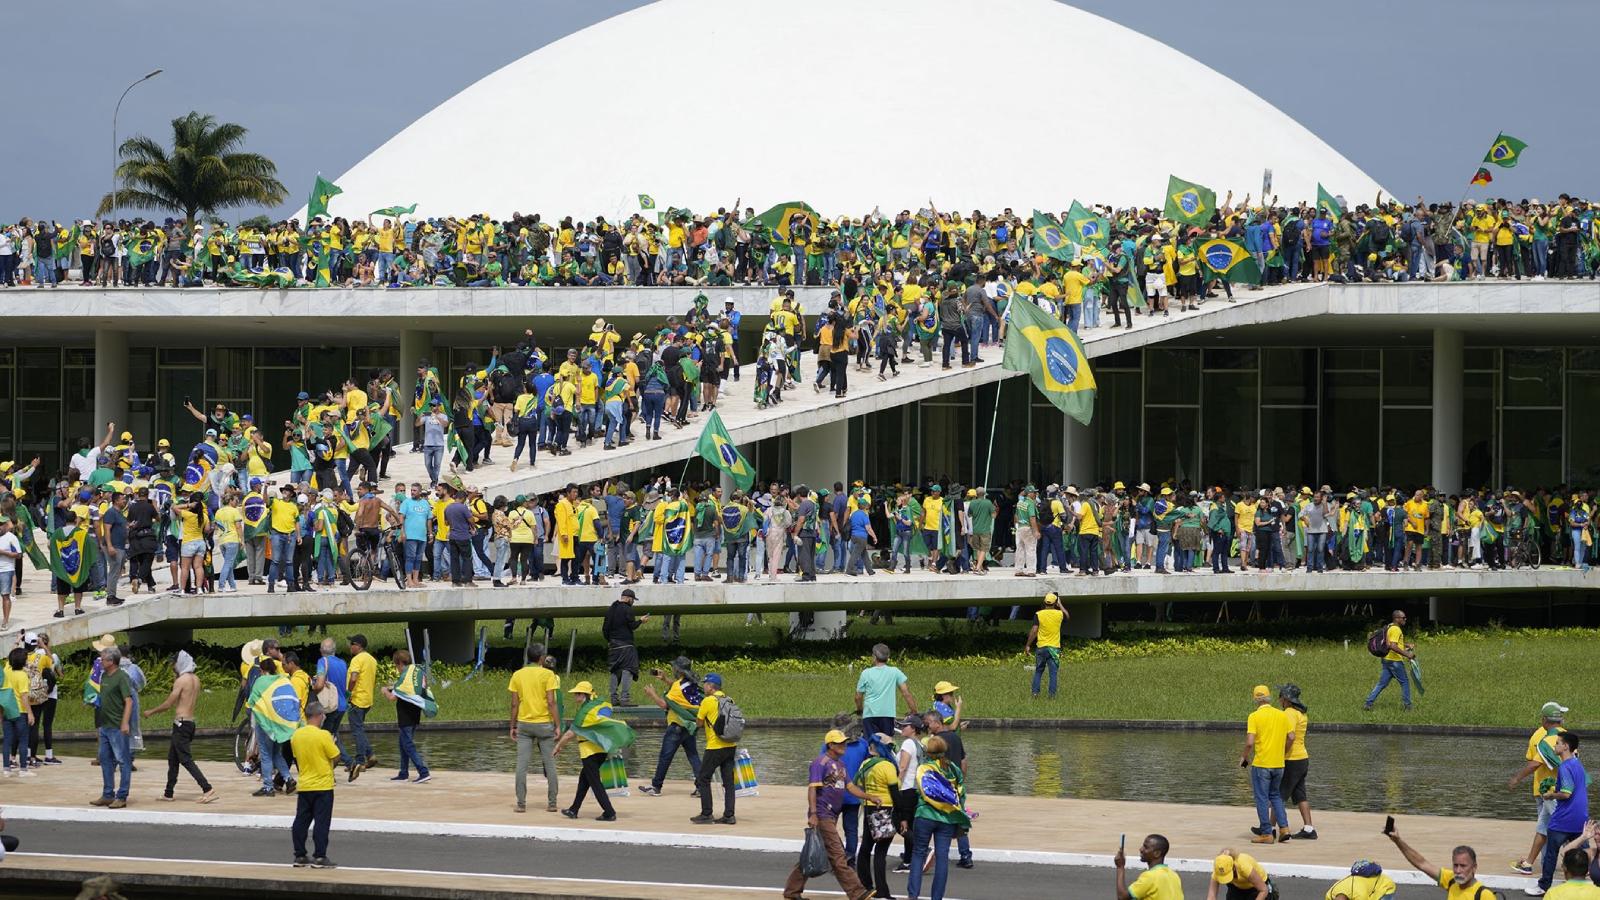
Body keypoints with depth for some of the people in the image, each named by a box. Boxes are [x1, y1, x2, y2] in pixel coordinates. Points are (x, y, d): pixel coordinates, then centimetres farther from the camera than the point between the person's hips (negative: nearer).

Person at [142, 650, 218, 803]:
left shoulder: (181, 681, -15)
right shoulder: (196, 680, 10)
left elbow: (168, 704, -14)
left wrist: (151, 712, 1)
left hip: (181, 723, -9)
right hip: (191, 721, 9)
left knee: (186, 759, -10)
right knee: (172, 758, 17)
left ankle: (208, 789, -19)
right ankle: (168, 793, 23)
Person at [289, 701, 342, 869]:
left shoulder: (296, 735, 1)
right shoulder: (323, 736, -17)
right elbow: (336, 756, -12)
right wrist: (334, 743, 5)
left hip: (304, 785, 5)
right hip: (323, 785, -5)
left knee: (301, 821, 11)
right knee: (321, 822, -1)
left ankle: (299, 856, 15)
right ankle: (319, 857, -2)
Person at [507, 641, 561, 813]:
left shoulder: (517, 675, 3)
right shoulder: (547, 675, -6)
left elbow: (514, 704, 3)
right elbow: (551, 702, -11)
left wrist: (513, 726, 10)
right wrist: (558, 726, -8)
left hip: (524, 724, 2)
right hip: (544, 724, -2)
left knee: (522, 765, 2)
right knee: (549, 764, 6)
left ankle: (521, 803, -1)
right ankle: (551, 803, 7)